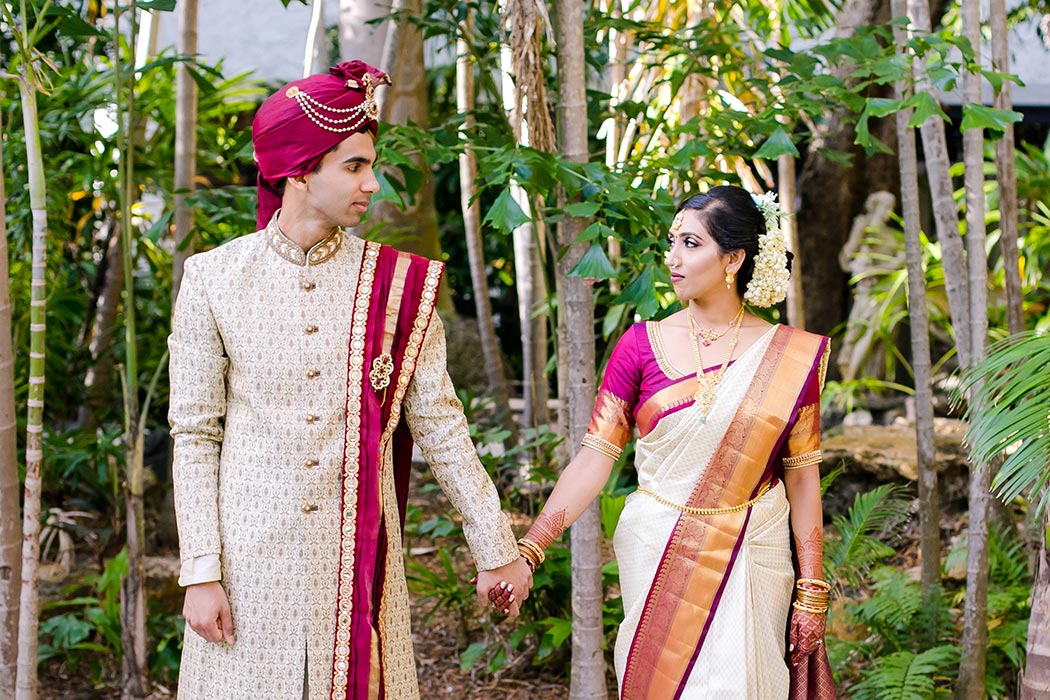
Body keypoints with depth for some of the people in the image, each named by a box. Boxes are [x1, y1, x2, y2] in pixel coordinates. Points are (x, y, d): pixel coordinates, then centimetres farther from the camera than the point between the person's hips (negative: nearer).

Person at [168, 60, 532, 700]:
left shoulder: (395, 284, 1)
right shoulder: (215, 280, -2)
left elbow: (439, 424, 4)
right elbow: (195, 435, 0)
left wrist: (497, 550, 4)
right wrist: (201, 572, -6)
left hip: (358, 552, 1)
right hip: (251, 551, -1)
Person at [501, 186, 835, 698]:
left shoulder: (791, 356, -1)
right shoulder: (643, 345, -1)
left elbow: (802, 476, 2)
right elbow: (595, 456, -5)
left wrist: (811, 591, 1)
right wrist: (527, 550, -14)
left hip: (752, 559, 0)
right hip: (660, 556, 0)